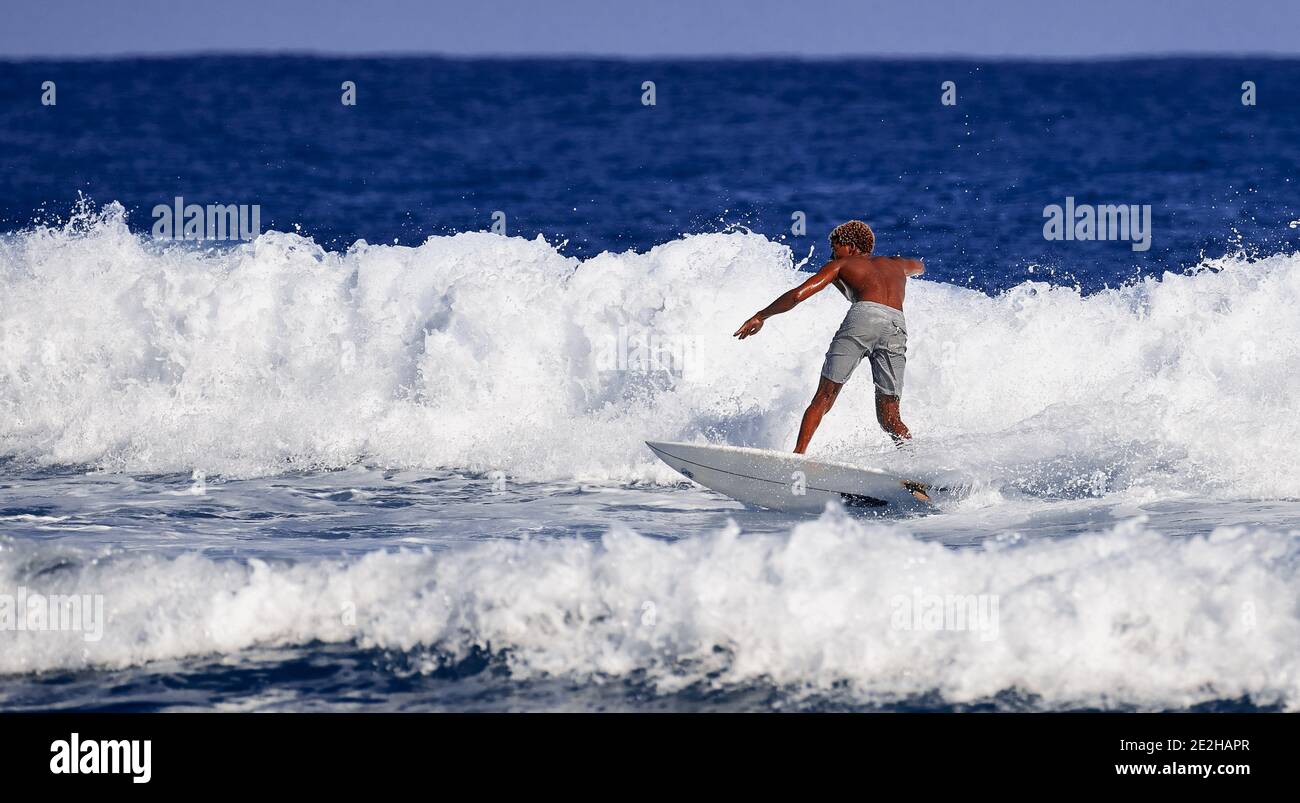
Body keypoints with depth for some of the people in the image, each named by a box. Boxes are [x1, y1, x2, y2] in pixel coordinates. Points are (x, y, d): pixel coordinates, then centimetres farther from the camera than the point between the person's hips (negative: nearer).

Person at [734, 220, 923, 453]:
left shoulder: (840, 265, 24)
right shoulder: (895, 264, 37)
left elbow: (797, 295, 13)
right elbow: (918, 267, 63)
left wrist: (760, 317, 23)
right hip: (897, 326, 3)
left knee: (823, 398, -1)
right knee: (889, 417, 8)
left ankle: (798, 454, -16)